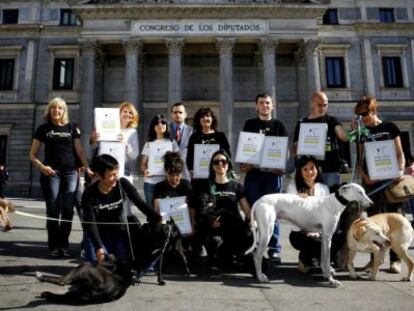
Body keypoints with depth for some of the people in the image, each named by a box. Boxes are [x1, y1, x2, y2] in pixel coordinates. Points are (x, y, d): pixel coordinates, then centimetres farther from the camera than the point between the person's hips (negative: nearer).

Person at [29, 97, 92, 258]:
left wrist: (88, 168, -4)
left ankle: (64, 245, 11)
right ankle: (53, 246, 8)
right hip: (51, 173, -1)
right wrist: (41, 167, -13)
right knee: (53, 211, -1)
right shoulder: (43, 129, 8)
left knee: (68, 210, 0)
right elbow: (33, 154, 7)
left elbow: (79, 150, 9)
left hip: (71, 172, 1)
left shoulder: (72, 127, 12)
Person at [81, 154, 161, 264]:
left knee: (128, 261, -17)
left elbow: (140, 203, -16)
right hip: (100, 235, -1)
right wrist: (99, 248, -29)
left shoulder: (123, 184, -13)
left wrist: (159, 219, -29)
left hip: (121, 232, 1)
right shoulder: (89, 194, -15)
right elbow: (91, 224, -18)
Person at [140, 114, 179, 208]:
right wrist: (145, 171, -14)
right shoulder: (148, 144, 11)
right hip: (150, 182, 1)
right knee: (151, 208, 5)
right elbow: (143, 164, 8)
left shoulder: (172, 142, 9)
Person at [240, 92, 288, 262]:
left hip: (273, 172, 0)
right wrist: (243, 164, -6)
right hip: (253, 172, 1)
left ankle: (274, 249, 7)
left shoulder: (279, 125, 12)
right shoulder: (249, 124, 13)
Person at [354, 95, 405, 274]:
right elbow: (359, 160, 10)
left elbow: (400, 153, 6)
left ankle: (395, 259, 4)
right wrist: (364, 176, -7)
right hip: (371, 180, 2)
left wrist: (400, 171, -11)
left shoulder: (390, 127, 7)